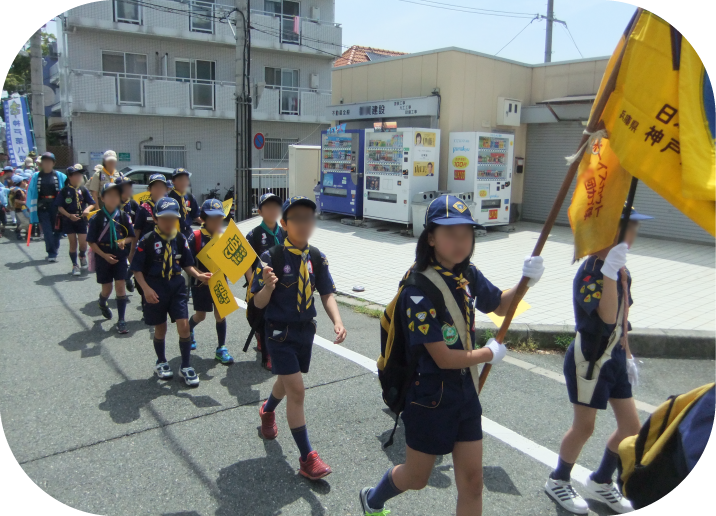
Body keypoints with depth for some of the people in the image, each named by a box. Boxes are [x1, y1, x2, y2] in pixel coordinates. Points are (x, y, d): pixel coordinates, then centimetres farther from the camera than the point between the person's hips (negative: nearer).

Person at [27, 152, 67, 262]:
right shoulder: (36, 177, 5)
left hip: (56, 206, 0)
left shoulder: (60, 176, -1)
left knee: (57, 229, 9)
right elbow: (31, 193, 6)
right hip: (42, 207, 0)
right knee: (47, 230, -4)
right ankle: (52, 253, -1)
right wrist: (31, 207, 2)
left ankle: (54, 249, 30)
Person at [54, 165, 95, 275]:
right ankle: (75, 265, 16)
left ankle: (82, 256, 29)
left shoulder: (83, 190, 3)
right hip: (68, 221, -1)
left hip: (81, 220, 1)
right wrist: (69, 215, -17)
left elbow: (92, 203, 5)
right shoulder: (64, 191, -3)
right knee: (73, 243, 3)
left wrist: (87, 209, -16)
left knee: (83, 243, -5)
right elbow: (59, 207, -3)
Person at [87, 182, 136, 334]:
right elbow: (91, 242, -5)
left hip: (120, 257, 1)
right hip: (103, 258, -1)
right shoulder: (96, 218, -7)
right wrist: (104, 255, -15)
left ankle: (121, 320, 3)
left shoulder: (123, 216, -2)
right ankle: (102, 304, 46)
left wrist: (124, 241, -17)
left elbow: (132, 236, 5)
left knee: (120, 286, -4)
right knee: (107, 289, 9)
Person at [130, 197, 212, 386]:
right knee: (160, 328, 12)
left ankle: (186, 366, 10)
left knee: (183, 326, -5)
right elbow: (137, 268, -7)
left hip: (177, 286, 2)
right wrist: (146, 288, -17)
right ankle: (161, 362, 36)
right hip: (155, 288, -2)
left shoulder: (181, 239, -2)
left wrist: (198, 275, -9)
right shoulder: (147, 240, -11)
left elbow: (187, 264, 7)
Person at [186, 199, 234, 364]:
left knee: (220, 314, 3)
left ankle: (221, 349, 14)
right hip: (200, 283, -2)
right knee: (200, 315, 12)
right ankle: (188, 331, 45)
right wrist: (200, 275, -25)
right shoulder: (195, 237, -12)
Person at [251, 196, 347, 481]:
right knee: (296, 391, -8)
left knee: (287, 380, 25)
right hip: (280, 332, -5)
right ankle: (307, 458, 5)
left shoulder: (316, 257, -4)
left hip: (306, 329, 6)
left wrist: (337, 321, -19)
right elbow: (259, 303, -14)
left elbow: (326, 294, -2)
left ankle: (267, 410, 58)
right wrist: (268, 286, -36)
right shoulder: (272, 257, -18)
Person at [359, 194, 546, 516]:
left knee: (472, 481, 12)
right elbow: (444, 358, -24)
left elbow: (500, 306, 15)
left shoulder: (468, 275, -3)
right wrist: (490, 354, -9)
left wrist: (526, 282, -4)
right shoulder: (419, 291, -25)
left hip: (465, 392, 6)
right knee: (416, 478, 17)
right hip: (429, 396, -6)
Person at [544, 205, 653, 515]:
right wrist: (610, 270, -39)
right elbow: (608, 317, -34)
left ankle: (601, 482, 37)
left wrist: (627, 355, 18)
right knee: (584, 428, 6)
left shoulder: (622, 270, 4)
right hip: (589, 360, -8)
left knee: (631, 427, 14)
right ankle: (558, 481, 32)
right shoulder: (590, 272, -22)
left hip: (614, 357, 8)